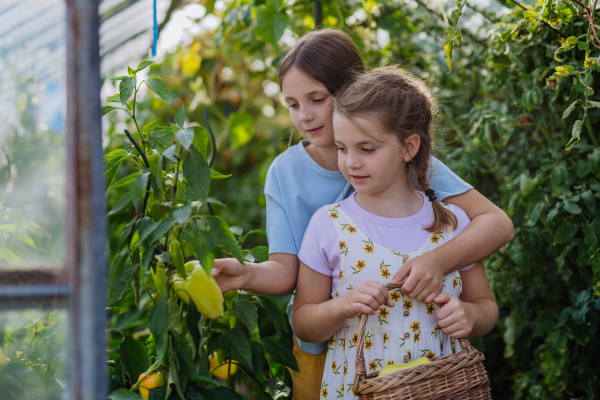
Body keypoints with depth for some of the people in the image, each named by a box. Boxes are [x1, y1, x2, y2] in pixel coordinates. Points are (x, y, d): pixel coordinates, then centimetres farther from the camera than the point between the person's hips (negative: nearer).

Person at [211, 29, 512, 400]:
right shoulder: (285, 171, -6)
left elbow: (498, 224, -20)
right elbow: (286, 270, -12)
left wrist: (439, 261, -38)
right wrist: (247, 275, -34)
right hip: (319, 351, 2)